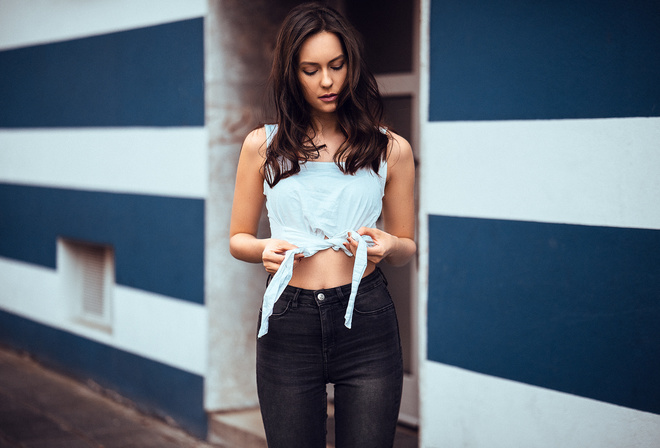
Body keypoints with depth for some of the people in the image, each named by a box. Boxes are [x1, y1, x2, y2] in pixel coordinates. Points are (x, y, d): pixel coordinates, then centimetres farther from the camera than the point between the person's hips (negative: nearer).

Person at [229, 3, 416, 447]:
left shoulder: (391, 150, 7)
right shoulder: (263, 145, 7)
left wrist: (387, 246, -9)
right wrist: (265, 249, -9)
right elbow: (238, 238, 13)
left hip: (366, 323, 0)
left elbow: (407, 246, 14)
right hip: (288, 324, 0)